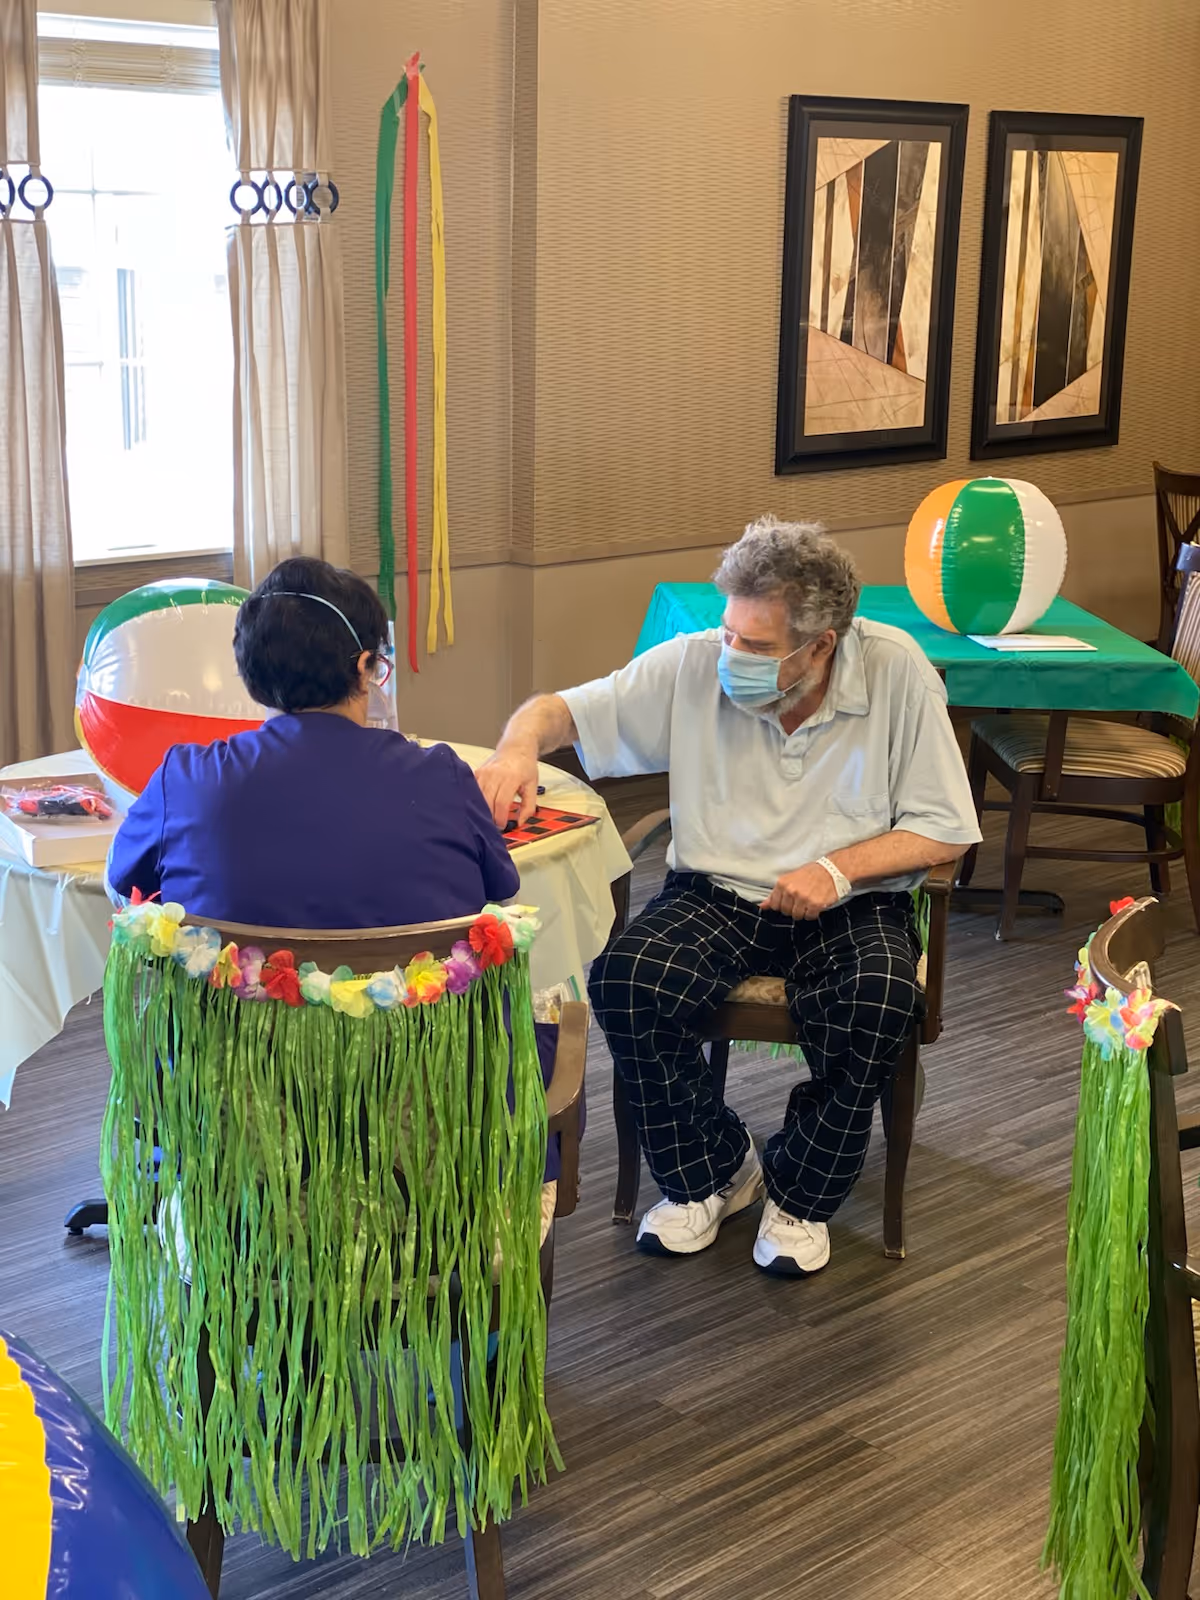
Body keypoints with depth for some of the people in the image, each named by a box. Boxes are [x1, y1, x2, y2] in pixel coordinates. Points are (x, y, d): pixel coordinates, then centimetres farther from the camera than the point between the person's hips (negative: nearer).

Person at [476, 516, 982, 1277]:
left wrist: (840, 866, -21)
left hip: (852, 903, -1)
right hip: (718, 892, 2)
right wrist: (520, 747, -26)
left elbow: (946, 830, -5)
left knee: (879, 1001, -33)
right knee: (625, 981, -27)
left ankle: (802, 1192, -3)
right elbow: (558, 710, -1)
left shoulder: (896, 671, -11)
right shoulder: (693, 664, -7)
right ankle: (713, 1169, 1)